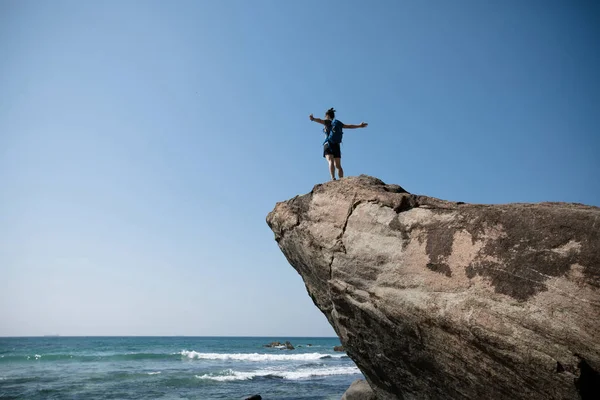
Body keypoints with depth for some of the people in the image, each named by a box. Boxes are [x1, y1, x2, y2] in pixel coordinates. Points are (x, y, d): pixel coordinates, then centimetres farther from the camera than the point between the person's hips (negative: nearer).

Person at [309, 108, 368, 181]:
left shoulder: (327, 122, 2)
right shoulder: (338, 123, 18)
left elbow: (320, 120, -19)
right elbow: (349, 126, 27)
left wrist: (313, 119, -38)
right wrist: (359, 126, 40)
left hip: (328, 144, -5)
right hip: (336, 145, 6)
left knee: (331, 162, -23)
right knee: (338, 165, 9)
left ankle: (333, 178, -41)